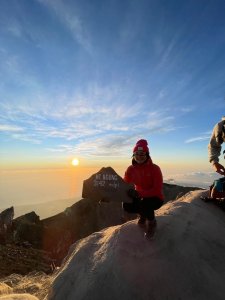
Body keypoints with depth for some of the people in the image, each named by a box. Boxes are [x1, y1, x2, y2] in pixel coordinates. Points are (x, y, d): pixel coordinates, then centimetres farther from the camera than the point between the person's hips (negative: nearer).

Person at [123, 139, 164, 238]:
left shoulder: (155, 168, -22)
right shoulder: (131, 169, -10)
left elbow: (157, 190, -27)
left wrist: (139, 193, -41)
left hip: (155, 198, -4)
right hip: (140, 197, 4)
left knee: (144, 203, -34)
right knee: (127, 205, -22)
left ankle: (151, 222, 2)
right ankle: (143, 214, 13)